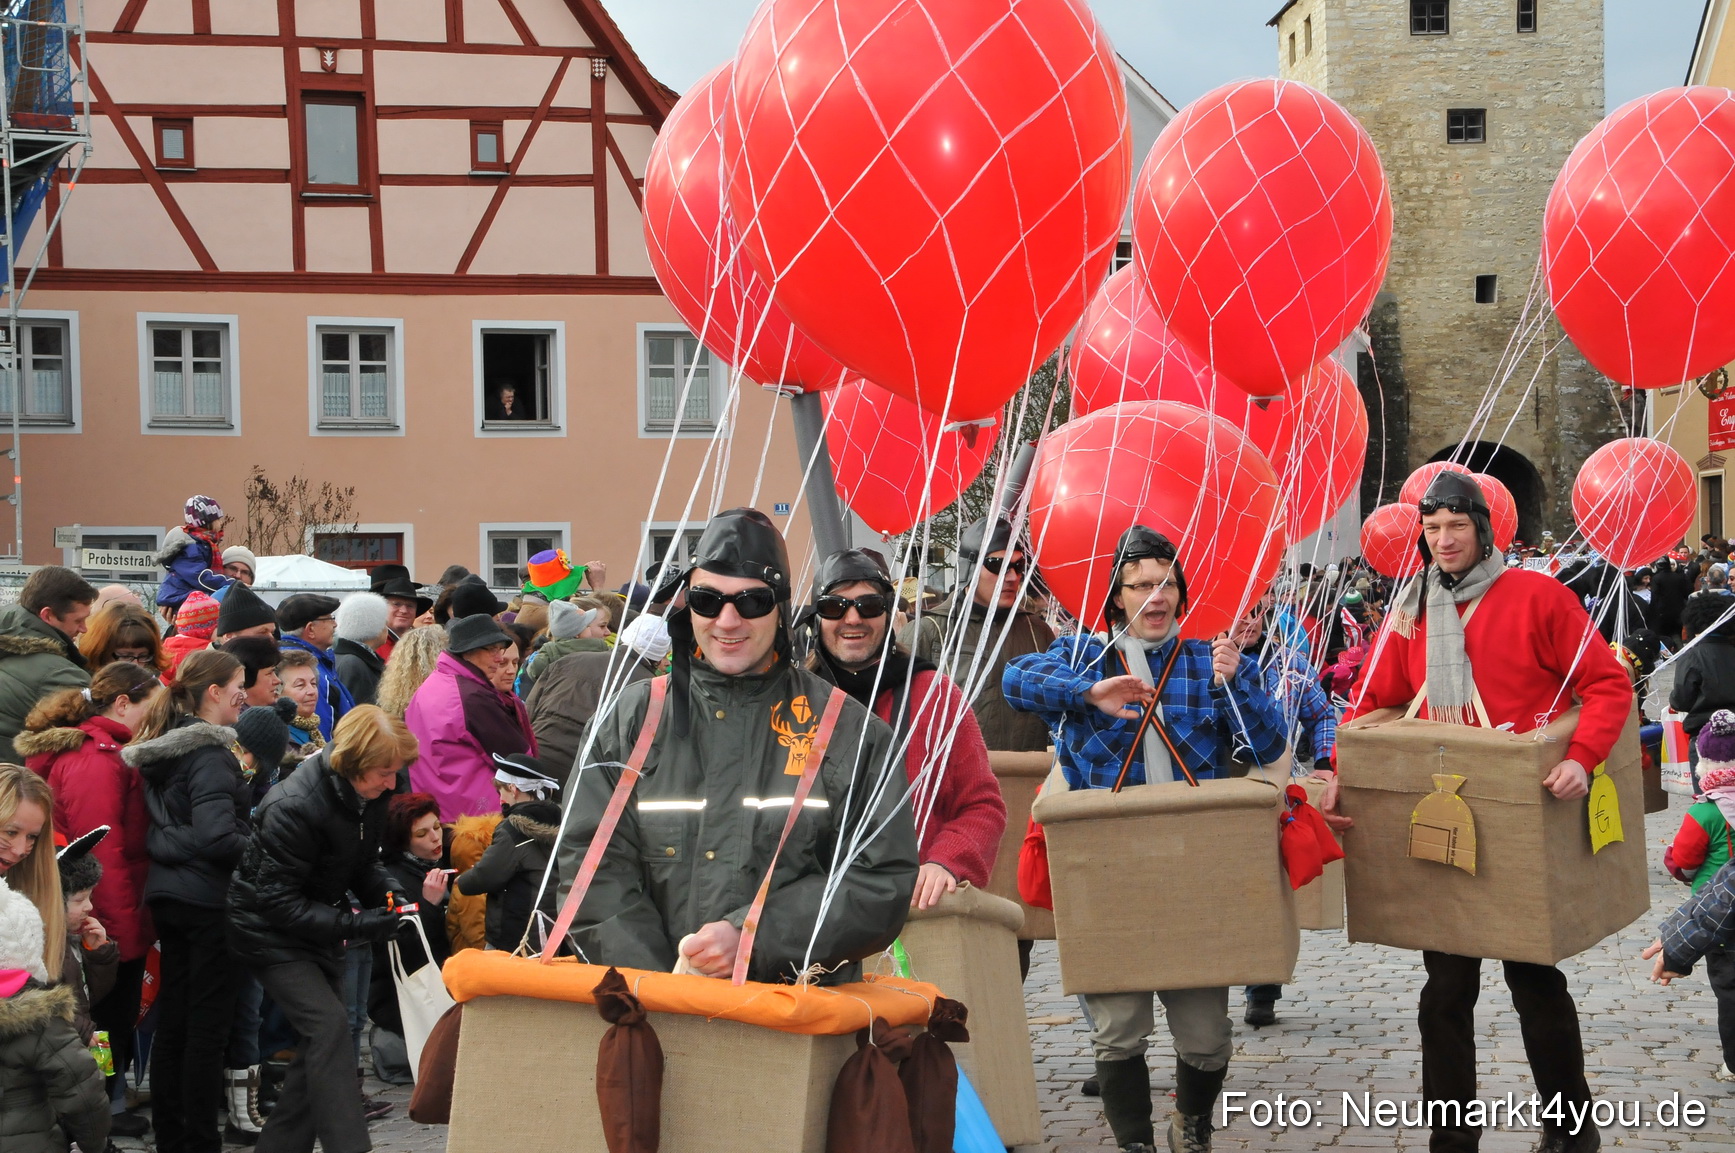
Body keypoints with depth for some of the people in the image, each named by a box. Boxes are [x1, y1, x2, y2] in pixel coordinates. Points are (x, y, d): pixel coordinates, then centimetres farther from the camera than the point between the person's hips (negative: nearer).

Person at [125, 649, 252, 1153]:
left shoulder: (161, 747, 12)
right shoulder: (210, 753, -16)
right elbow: (216, 836, -25)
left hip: (168, 896, 9)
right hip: (209, 899, -9)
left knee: (172, 1021, 13)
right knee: (209, 1022, -2)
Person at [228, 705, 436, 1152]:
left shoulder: (368, 795, -6)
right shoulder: (293, 808, -30)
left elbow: (364, 863, 8)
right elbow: (278, 902, -27)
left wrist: (393, 894, -13)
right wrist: (354, 924, -31)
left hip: (318, 926, 8)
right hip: (271, 931, -8)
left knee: (321, 1040, 8)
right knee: (329, 1025, -19)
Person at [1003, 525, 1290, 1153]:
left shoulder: (1211, 660, 11)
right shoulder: (1083, 656, 10)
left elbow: (1269, 746, 1)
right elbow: (1018, 679, -10)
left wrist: (1234, 682, -14)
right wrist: (1091, 692, -23)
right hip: (1110, 874, -1)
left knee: (1207, 1035, 3)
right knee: (1118, 1029, -3)